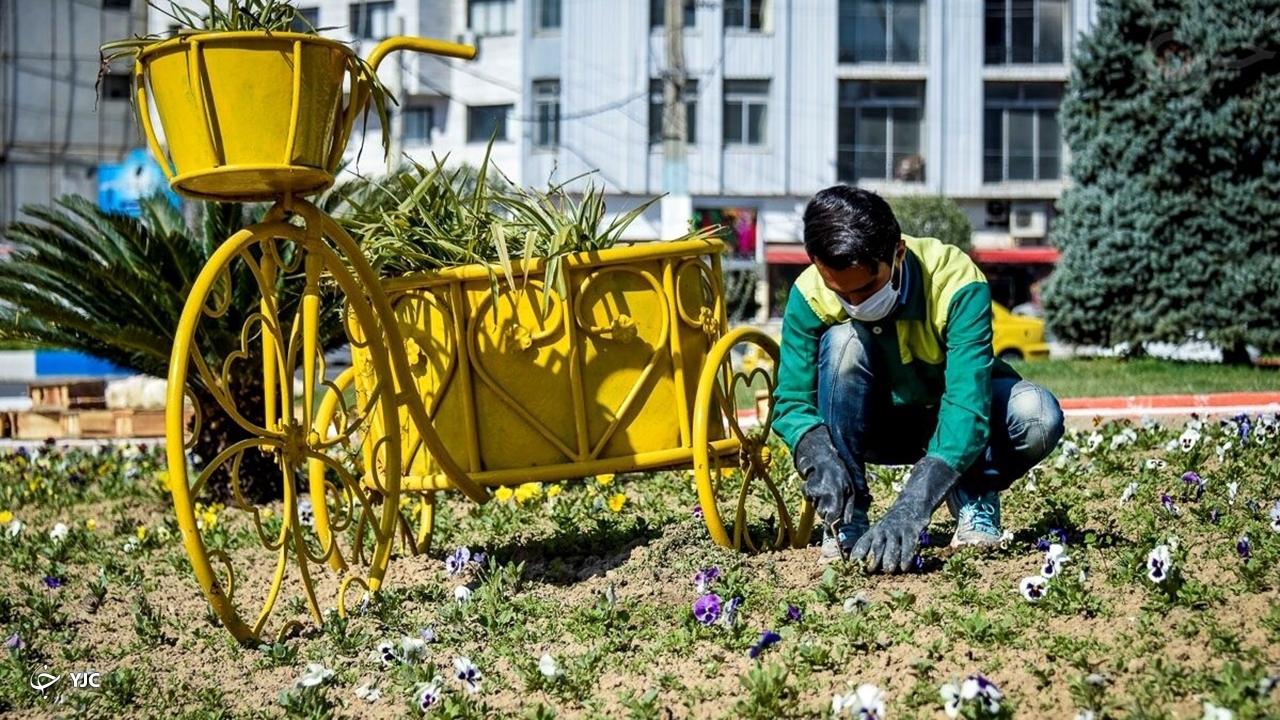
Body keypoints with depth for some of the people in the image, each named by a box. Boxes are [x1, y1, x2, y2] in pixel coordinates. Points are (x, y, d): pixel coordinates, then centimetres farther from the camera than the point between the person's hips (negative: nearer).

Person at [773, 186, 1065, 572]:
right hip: (877, 424, 2)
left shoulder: (957, 282, -32)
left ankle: (973, 500, -3)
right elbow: (791, 402, -20)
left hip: (951, 423, -1)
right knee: (843, 342, -30)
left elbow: (968, 405, -40)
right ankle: (845, 519, -20)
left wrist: (910, 507, -51)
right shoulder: (809, 295, -24)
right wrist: (819, 458, -44)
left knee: (1038, 416, -34)